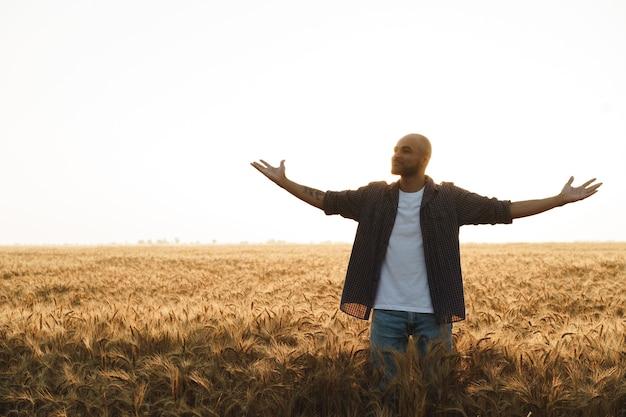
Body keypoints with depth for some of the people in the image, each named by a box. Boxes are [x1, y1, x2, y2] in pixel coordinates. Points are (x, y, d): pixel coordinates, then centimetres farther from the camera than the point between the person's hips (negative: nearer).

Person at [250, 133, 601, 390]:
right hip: (387, 311, 1)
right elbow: (327, 200, 7)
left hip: (433, 312, -1)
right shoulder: (375, 196, 3)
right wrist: (283, 181, 1)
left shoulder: (450, 197, -2)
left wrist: (562, 199, -5)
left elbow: (502, 210, -2)